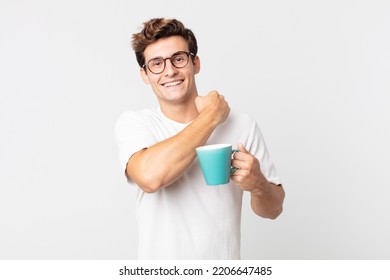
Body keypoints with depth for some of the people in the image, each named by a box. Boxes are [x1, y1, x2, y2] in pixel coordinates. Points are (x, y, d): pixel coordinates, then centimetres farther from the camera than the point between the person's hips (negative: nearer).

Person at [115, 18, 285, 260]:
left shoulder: (242, 125, -9)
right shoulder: (133, 124, -11)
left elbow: (273, 209, -1)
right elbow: (150, 176, -31)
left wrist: (257, 184, -22)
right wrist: (209, 118, -20)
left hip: (225, 267, 1)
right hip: (159, 269, -1)